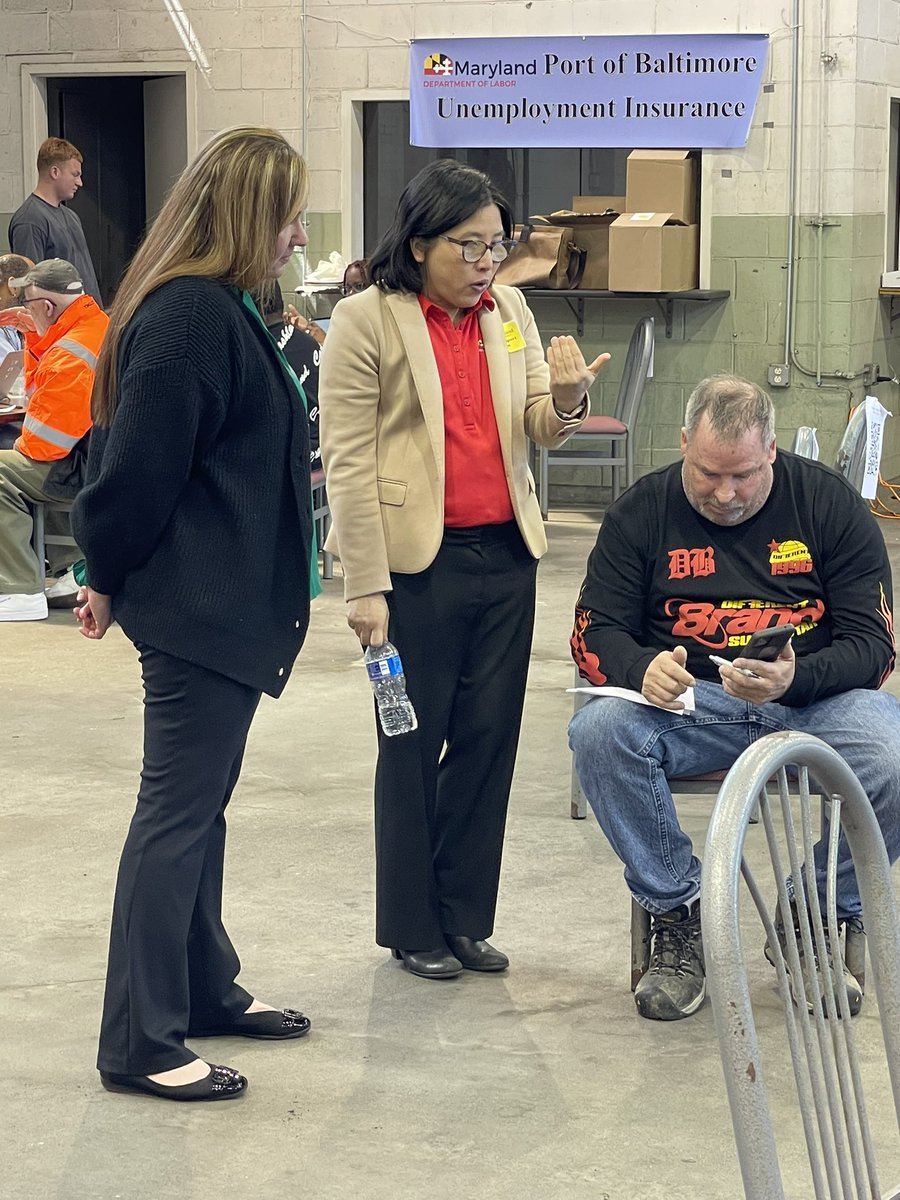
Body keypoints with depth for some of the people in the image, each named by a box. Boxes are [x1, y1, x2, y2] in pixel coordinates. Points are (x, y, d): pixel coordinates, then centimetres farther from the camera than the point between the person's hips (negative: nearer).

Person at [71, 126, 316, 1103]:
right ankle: (139, 1044, 1)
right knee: (178, 813, -5)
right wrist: (110, 578, -6)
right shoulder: (192, 317, -21)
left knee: (200, 802, 18)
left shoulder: (217, 310, 12)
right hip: (196, 605, -10)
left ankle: (205, 988, 31)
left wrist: (113, 574, 19)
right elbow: (138, 466, -20)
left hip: (226, 602, 10)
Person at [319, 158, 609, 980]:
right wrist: (366, 587, -13)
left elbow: (540, 429, 9)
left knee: (490, 737, 9)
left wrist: (567, 398, -15)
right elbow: (347, 462, -9)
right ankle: (412, 927, 18)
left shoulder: (511, 312, 8)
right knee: (414, 745, 5)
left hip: (506, 556, 5)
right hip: (421, 563, -5)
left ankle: (466, 916, 22)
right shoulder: (367, 320, -8)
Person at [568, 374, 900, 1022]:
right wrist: (641, 669, -22)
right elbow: (595, 633, 3)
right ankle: (678, 914, -11)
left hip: (814, 697, 0)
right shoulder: (642, 510, 3)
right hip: (689, 698, 1)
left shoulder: (831, 503, 0)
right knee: (599, 731, -31)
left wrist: (796, 678, -25)